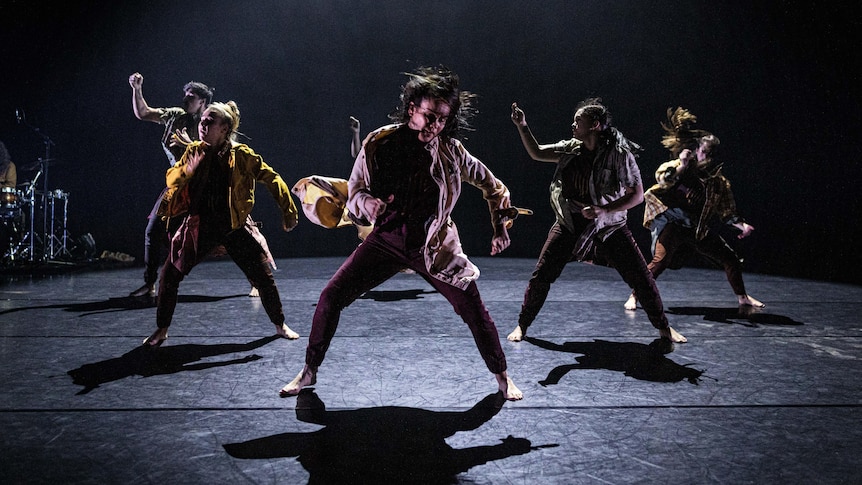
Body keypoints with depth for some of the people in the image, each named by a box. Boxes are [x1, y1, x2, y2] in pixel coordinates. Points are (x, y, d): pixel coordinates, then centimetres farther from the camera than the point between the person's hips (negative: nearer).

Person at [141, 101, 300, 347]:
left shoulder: (241, 155, -8)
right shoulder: (194, 151, 0)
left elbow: (272, 178, -2)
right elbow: (171, 180, 3)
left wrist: (288, 211, -2)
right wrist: (186, 171, -19)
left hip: (233, 227, -2)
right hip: (199, 227, 2)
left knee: (263, 276, -1)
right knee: (169, 275, 0)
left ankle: (280, 325, 20)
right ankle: (161, 330, 20)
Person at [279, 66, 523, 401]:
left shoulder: (451, 150, -10)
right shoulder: (379, 143, -12)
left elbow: (490, 185, 5)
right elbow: (355, 189, -5)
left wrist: (501, 227, 0)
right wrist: (366, 201, -28)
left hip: (434, 245, 0)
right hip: (387, 239, 1)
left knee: (473, 308, -4)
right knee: (331, 295, -6)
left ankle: (502, 376, 20)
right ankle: (309, 371, 14)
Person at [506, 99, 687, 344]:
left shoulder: (619, 153, -15)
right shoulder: (571, 148, -1)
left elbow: (637, 195, -14)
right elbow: (537, 153, 6)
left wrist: (603, 210, -24)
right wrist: (522, 126, -6)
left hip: (609, 227, -3)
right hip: (570, 225, 3)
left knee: (642, 279, -2)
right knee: (540, 276, -2)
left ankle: (664, 328, 19)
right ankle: (522, 325, 16)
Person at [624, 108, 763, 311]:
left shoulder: (717, 180, 7)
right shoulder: (678, 167, -1)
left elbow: (726, 211, 10)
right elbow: (662, 179, -20)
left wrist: (742, 225, -3)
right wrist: (681, 165, -25)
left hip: (702, 231, 4)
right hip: (674, 224, -4)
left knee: (732, 260, 6)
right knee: (660, 261, -22)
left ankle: (742, 297, 27)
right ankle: (634, 297, -12)